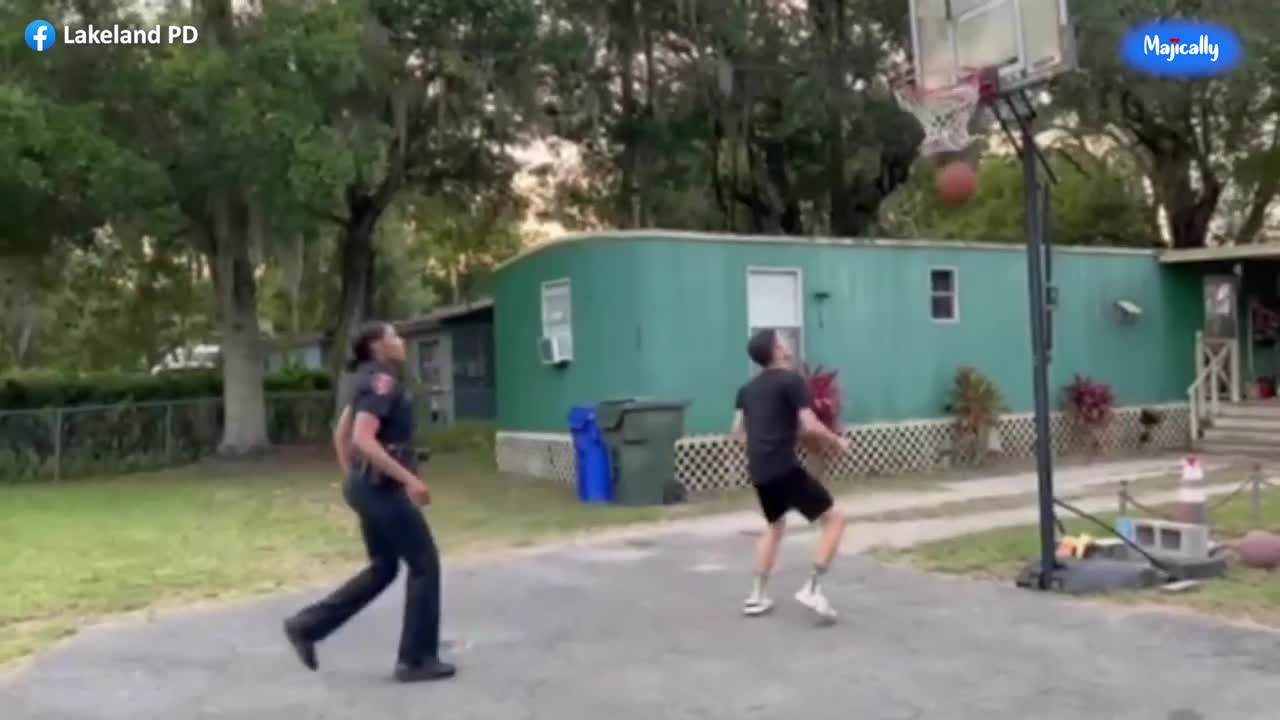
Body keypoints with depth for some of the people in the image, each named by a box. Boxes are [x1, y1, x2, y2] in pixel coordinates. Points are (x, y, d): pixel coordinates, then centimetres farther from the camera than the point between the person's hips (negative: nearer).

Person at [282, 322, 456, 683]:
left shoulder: (371, 381, 14)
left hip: (369, 486, 10)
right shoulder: (382, 382, -16)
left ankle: (308, 625, 19)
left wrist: (353, 478, 24)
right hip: (383, 488, -10)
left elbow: (341, 434, 21)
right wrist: (409, 478, -27)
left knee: (383, 567, 18)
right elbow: (363, 440, -27)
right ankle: (416, 659, 8)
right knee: (424, 563, 1)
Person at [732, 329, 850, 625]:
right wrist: (837, 442, 3)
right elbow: (810, 425, -14)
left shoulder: (749, 388, 16)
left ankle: (756, 596, 27)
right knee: (835, 518, 0)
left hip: (758, 470, 8)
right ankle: (812, 588, -9)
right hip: (784, 467, -8)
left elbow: (738, 430, 24)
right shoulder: (791, 380, -6)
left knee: (776, 525, 29)